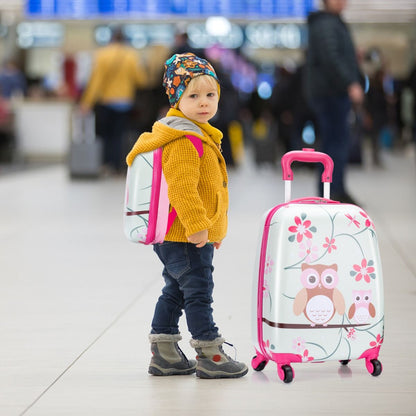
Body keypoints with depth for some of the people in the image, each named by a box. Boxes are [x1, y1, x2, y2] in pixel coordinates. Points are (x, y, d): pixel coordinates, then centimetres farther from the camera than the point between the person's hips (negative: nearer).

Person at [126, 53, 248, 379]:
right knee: (198, 291, -4)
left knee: (176, 291, 16)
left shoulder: (200, 135, 17)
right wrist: (197, 225, -27)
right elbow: (182, 187, -26)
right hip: (186, 236, -11)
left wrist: (209, 228, 27)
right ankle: (210, 356, 3)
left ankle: (164, 355, 24)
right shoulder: (184, 140, -19)